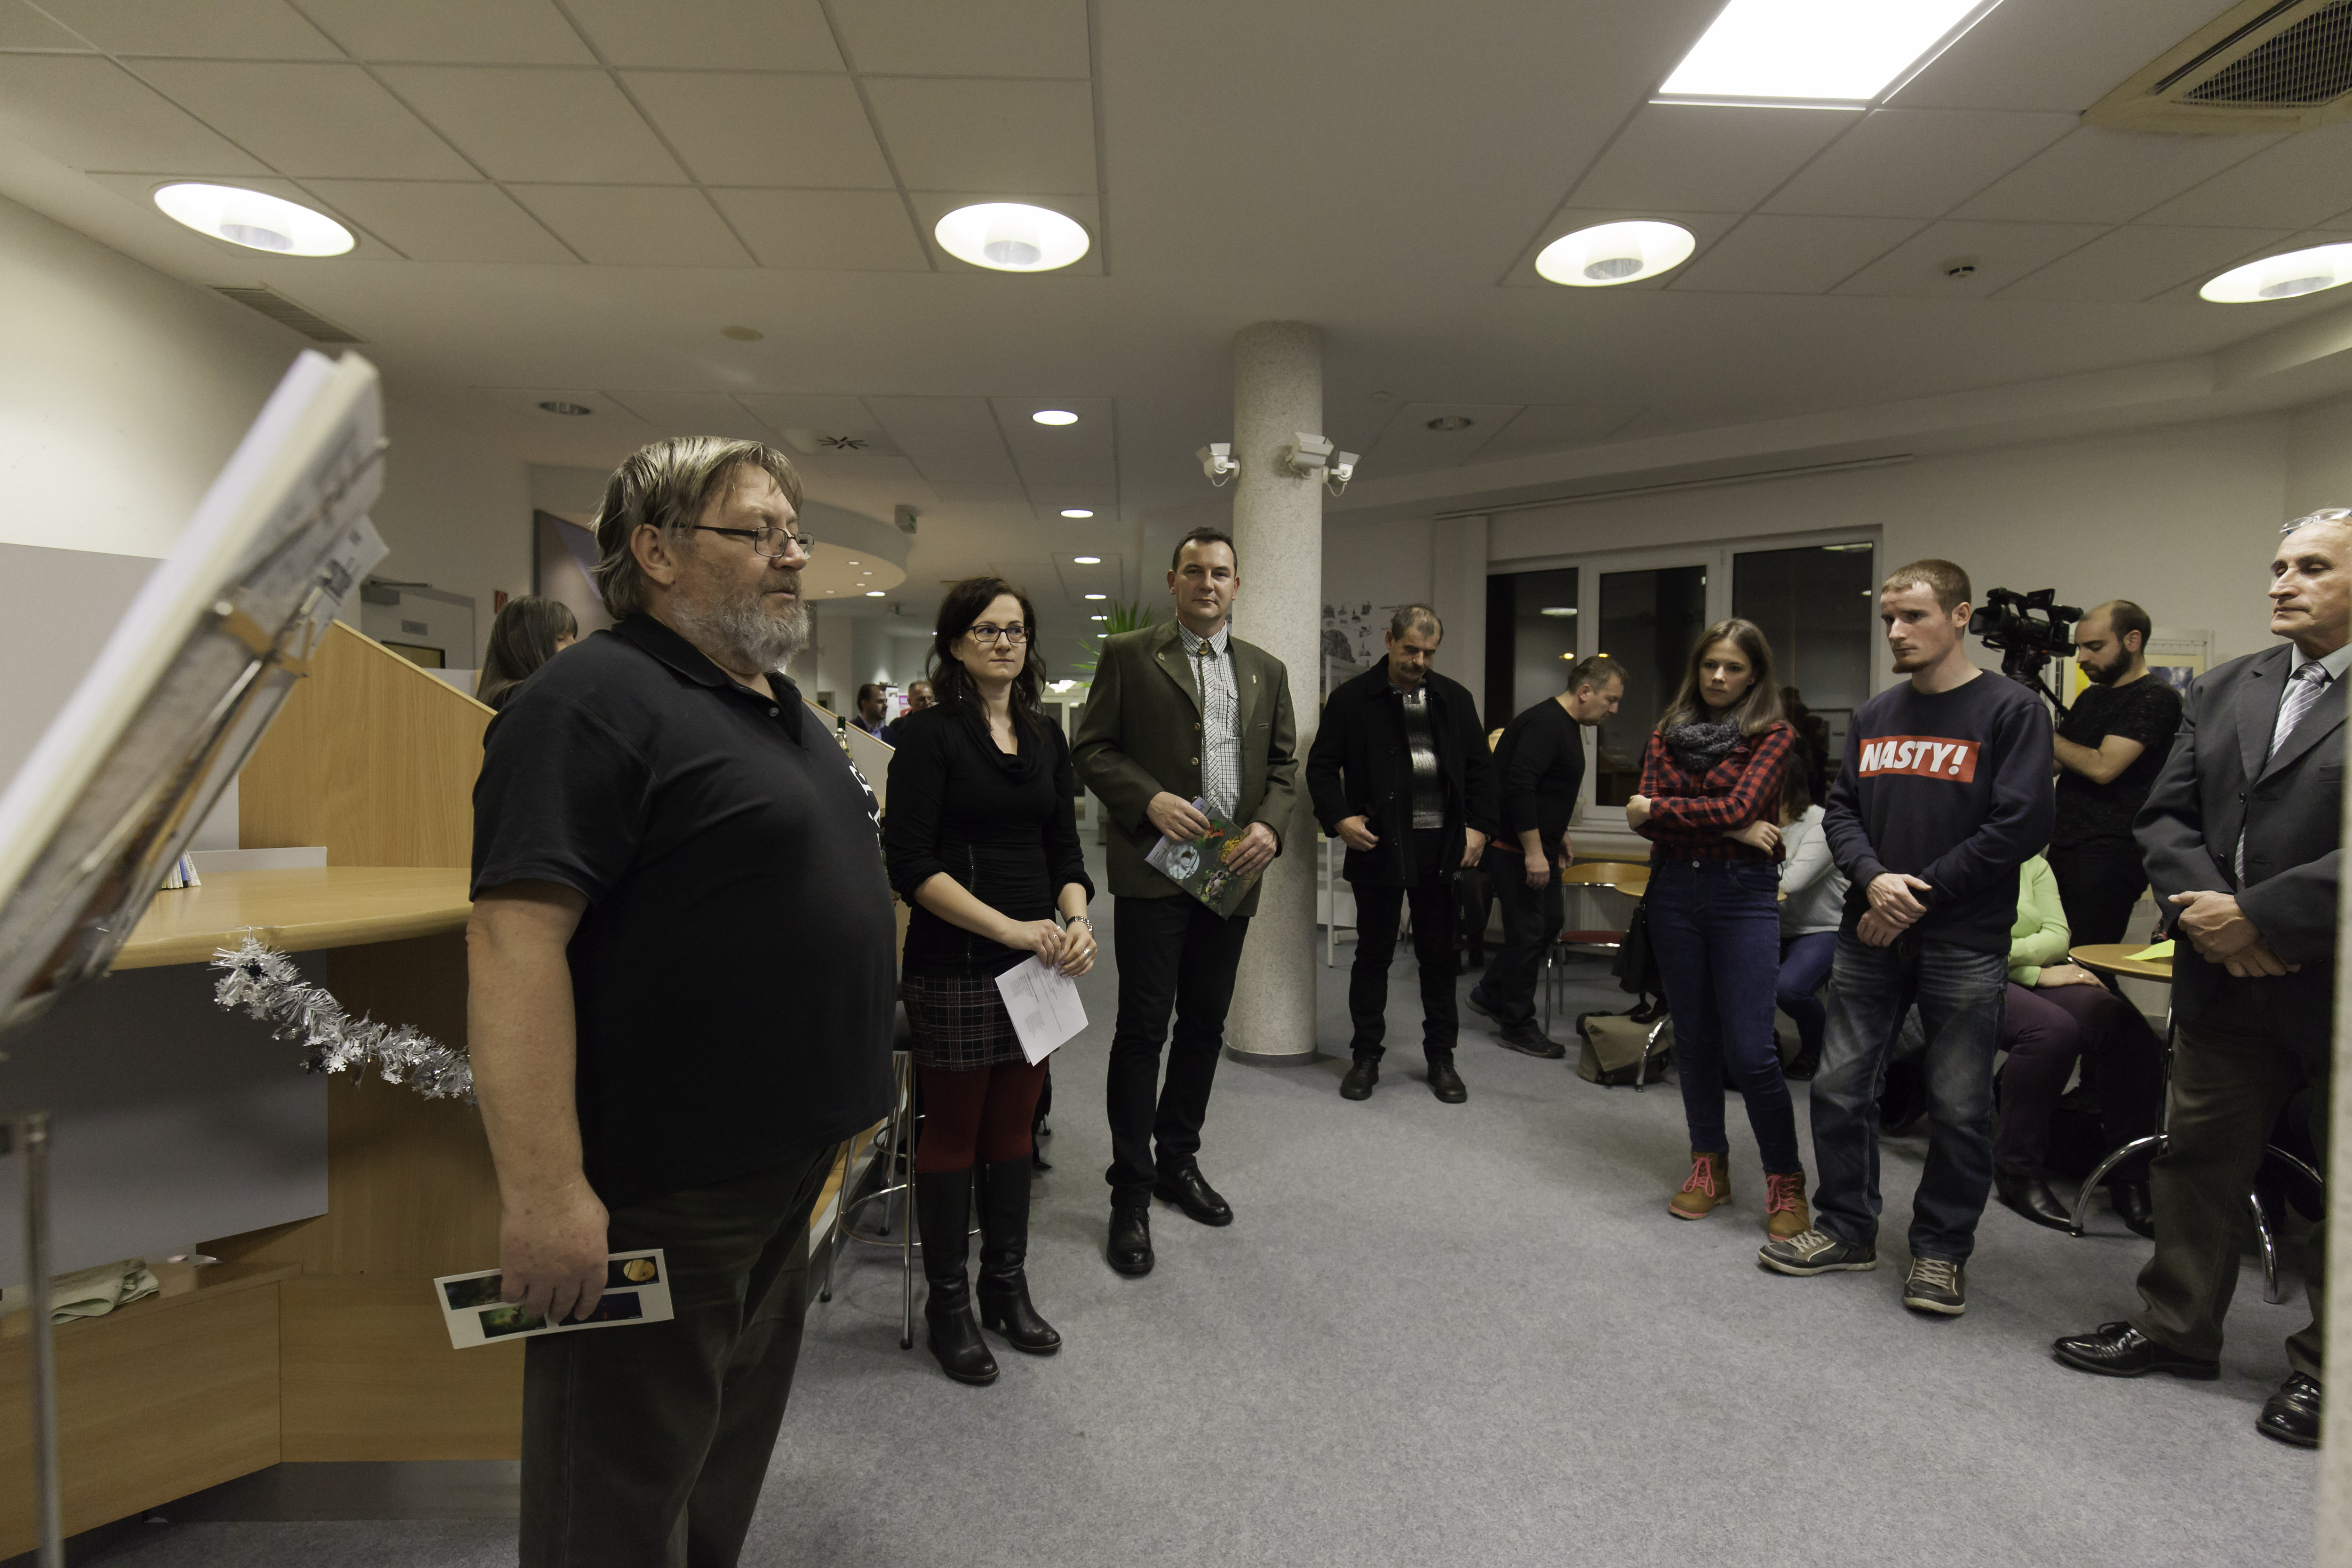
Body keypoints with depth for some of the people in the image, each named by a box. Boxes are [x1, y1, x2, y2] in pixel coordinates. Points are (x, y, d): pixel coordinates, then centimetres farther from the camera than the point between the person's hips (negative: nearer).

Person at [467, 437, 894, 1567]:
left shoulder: (783, 711, 12)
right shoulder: (594, 702, -17)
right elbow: (514, 942, -25)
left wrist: (850, 1090, 20)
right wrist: (544, 1191, -27)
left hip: (783, 1171, 9)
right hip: (655, 1192, -9)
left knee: (730, 1461, 26)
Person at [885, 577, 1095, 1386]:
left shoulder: (1046, 734, 9)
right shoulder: (929, 733, -8)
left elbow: (1064, 847, 9)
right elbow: (911, 866, -15)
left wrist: (1076, 920, -10)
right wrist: (1010, 928, -21)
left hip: (1036, 963, 5)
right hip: (954, 966, -5)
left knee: (1014, 1128, 16)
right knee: (953, 1134, 8)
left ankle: (1007, 1289, 33)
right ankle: (948, 1304, 27)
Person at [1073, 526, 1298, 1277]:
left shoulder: (1267, 670, 14)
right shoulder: (1128, 656, 2)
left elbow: (1285, 764, 12)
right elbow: (1092, 749, -3)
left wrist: (1271, 825, -7)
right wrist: (1150, 801, -18)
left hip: (1231, 874, 5)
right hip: (1154, 870, -4)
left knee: (1204, 1027, 14)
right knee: (1143, 1030, -1)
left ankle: (1178, 1160, 32)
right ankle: (1131, 1192, 12)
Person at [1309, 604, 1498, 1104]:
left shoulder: (1455, 699, 8)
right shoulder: (1352, 699, -1)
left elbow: (1481, 767, 12)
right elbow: (1322, 765, 1)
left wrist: (1479, 827, 1)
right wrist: (1339, 818, -13)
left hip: (1441, 847, 3)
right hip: (1378, 846, -2)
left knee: (1438, 955, 12)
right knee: (1374, 954, 8)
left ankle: (1441, 1057, 25)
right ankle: (1365, 1056, 21)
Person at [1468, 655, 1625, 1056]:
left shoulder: (1567, 725, 13)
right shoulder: (1545, 724, -20)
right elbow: (1519, 786, -29)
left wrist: (1559, 835, 25)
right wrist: (1534, 851, -27)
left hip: (1537, 844, 11)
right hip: (1513, 846, -11)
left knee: (1551, 919, 15)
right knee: (1528, 932, -4)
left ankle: (1490, 993, 28)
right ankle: (1518, 1026, 10)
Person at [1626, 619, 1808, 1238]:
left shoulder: (1774, 737, -1)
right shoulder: (1667, 734, 9)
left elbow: (1738, 807, -15)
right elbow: (1647, 819, -3)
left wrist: (1658, 809, -6)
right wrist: (1730, 830, -12)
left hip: (1744, 893, -4)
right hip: (1674, 891, 4)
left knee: (1749, 1049, -6)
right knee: (1692, 1034, 11)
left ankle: (1785, 1180, 12)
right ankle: (1709, 1165, 25)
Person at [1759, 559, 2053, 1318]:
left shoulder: (2011, 710, -5)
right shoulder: (1873, 715, 10)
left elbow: (2022, 825, -12)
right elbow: (1841, 809, 8)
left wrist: (1920, 896, -13)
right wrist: (1874, 879, -10)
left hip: (1964, 945, -4)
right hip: (1870, 935, 5)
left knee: (1958, 1107, 6)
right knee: (1840, 1087, 8)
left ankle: (1941, 1249, 24)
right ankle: (1847, 1228, 25)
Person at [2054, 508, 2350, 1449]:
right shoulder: (2222, 691, 8)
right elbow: (2163, 815, 4)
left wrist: (2257, 915, -20)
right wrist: (2205, 912, -11)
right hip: (2227, 984, 5)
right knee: (2198, 1161, 14)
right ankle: (2178, 1329, 29)